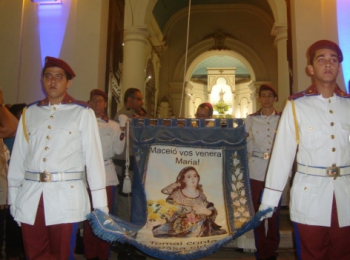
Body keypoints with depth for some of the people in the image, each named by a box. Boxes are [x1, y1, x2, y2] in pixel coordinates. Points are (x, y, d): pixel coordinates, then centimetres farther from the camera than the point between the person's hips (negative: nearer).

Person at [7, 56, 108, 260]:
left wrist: (100, 204, -5)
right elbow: (18, 157, 11)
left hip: (66, 195, -3)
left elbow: (93, 156, -3)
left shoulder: (83, 113, 0)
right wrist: (13, 197, 10)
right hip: (30, 195, 4)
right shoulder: (30, 113, 11)